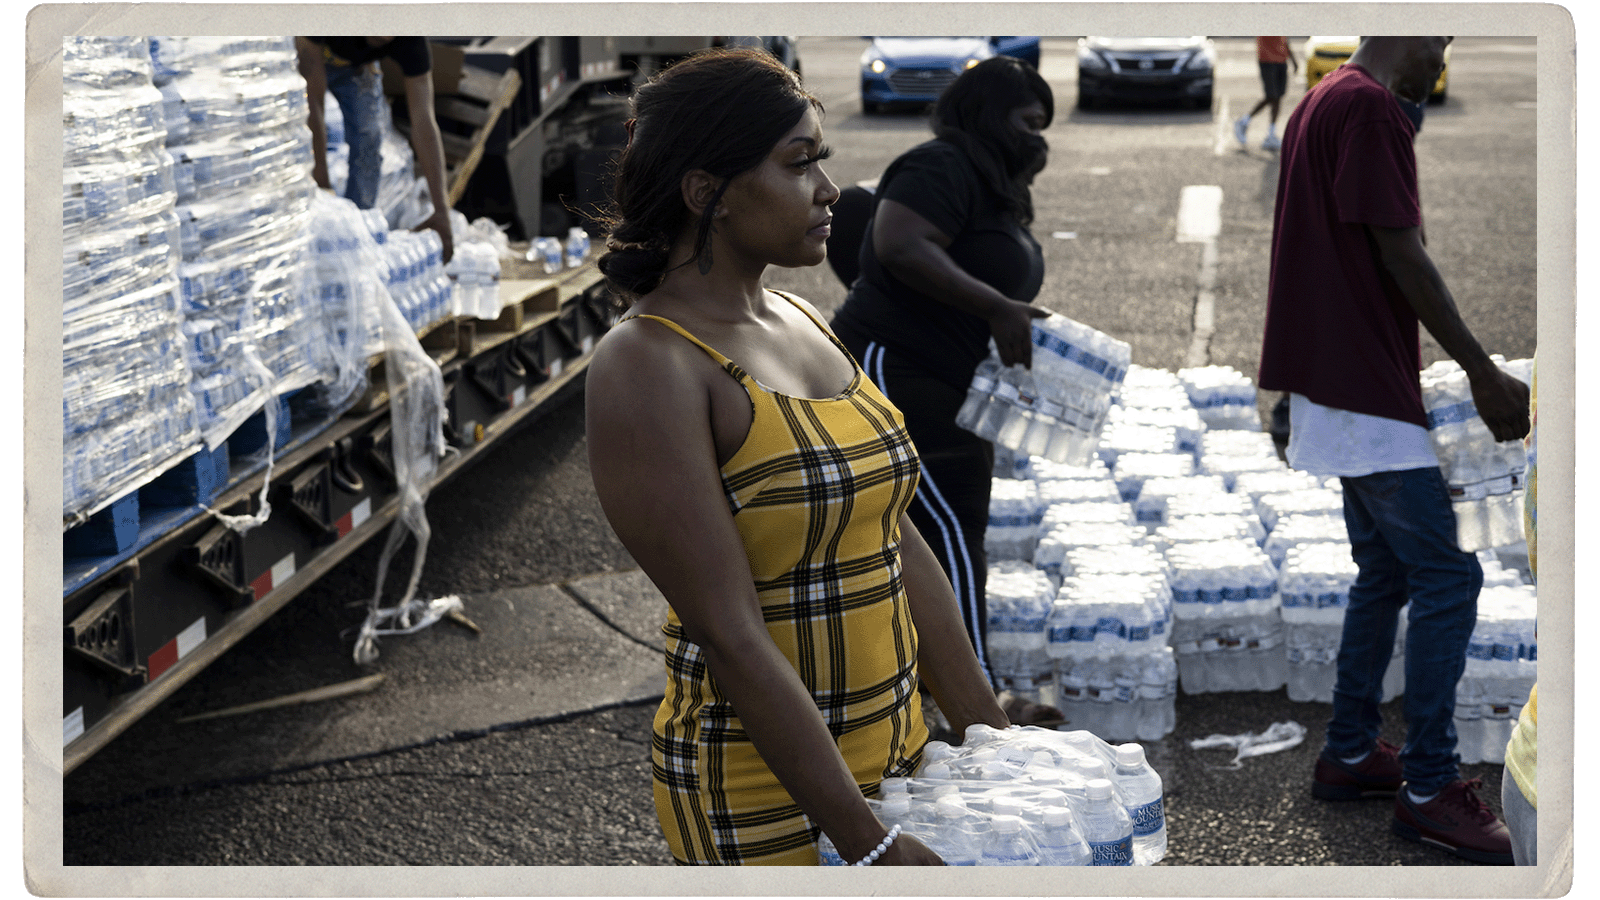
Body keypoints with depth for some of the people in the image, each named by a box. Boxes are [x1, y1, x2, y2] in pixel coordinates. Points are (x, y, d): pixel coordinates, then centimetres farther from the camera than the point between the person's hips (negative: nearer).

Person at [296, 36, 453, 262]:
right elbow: (312, 100, -38)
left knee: (368, 143, -11)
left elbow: (424, 122, -38)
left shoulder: (411, 41, -37)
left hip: (357, 66, 2)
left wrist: (441, 209, -41)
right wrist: (319, 174, -38)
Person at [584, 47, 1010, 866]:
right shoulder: (648, 364, -17)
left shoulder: (802, 324, 7)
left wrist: (990, 732, 10)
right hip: (762, 798, -7)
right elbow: (730, 635, -21)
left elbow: (898, 546, 10)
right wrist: (869, 846, -22)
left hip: (892, 754, 7)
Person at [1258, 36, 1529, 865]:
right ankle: (1429, 789, -3)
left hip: (1341, 384, 11)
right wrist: (1483, 375, -13)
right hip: (1369, 392, -10)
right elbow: (1402, 258, -18)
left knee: (1386, 571, 16)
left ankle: (1350, 753, 21)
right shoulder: (1370, 107, -16)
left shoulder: (1323, 102, 16)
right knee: (1449, 577, -7)